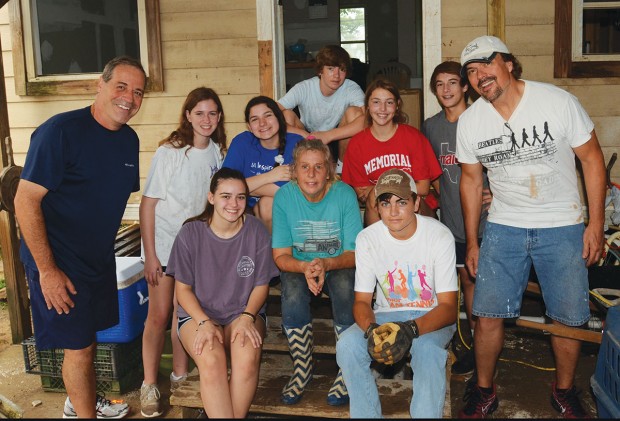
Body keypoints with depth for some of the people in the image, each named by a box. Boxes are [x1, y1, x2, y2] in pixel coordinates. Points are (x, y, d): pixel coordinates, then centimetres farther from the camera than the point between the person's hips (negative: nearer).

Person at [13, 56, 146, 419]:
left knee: (89, 335, 21)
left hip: (100, 259, 7)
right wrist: (47, 270, -21)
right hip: (59, 264, -7)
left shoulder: (129, 139, 3)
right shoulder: (61, 130, -20)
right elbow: (25, 201, -21)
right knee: (78, 346, 1)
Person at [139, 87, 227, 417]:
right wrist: (150, 255, -15)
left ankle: (180, 375, 26)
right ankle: (149, 385, 12)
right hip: (165, 242, -4)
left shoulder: (217, 152, -1)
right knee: (159, 315, -1)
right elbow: (148, 204, -13)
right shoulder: (169, 152, -15)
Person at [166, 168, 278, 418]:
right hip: (198, 314, -1)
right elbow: (183, 288, 0)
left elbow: (261, 285, 4)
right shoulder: (191, 232, -5)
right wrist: (204, 322, -15)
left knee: (248, 357, -31)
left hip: (244, 313, 1)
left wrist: (247, 317, -14)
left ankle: (238, 415, -15)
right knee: (212, 360, -32)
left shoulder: (256, 231, -2)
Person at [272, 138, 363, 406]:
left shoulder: (344, 194, -16)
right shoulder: (284, 196, -13)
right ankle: (302, 368, -8)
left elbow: (354, 253, -15)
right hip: (298, 265, 1)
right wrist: (305, 267, -33)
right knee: (293, 296, -31)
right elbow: (281, 256, -11)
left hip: (339, 264, -1)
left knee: (345, 290, -33)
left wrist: (326, 265, -36)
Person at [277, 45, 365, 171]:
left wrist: (327, 135, -43)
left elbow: (367, 120, -37)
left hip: (340, 141, 0)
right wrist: (303, 134, -44)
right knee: (287, 114, -25)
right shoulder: (303, 88, -20)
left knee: (353, 112, -26)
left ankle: (342, 165, -9)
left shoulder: (351, 89, -20)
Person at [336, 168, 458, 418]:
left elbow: (449, 308, -16)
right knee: (347, 345, -25)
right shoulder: (367, 239, -8)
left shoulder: (440, 235, -16)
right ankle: (366, 415, -8)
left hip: (432, 317, -2)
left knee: (427, 350, -35)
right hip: (386, 315, 3)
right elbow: (362, 301, -5)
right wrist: (371, 329, -29)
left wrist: (411, 329, -35)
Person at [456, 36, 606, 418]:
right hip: (504, 227, 2)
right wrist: (472, 243, 9)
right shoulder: (469, 121, -3)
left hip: (562, 227, -1)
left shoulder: (558, 101, -12)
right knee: (488, 314, -1)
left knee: (569, 318, 6)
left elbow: (592, 158, -5)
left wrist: (596, 224, -7)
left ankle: (564, 390, 30)